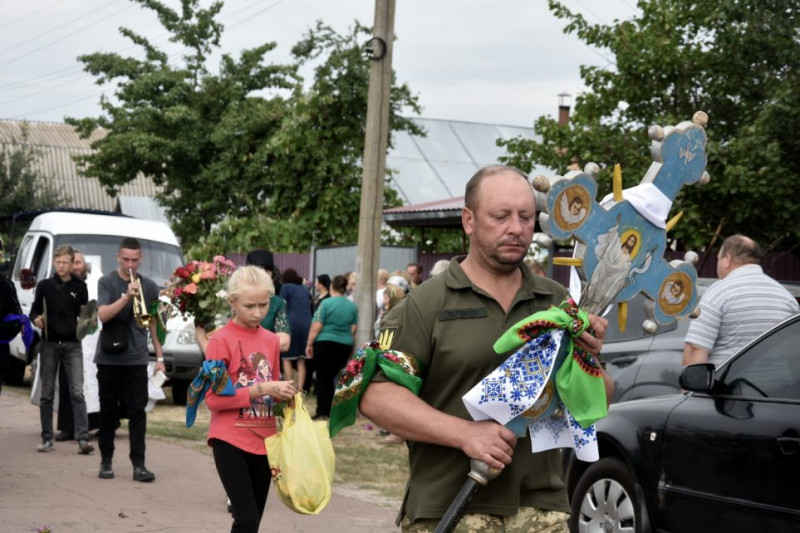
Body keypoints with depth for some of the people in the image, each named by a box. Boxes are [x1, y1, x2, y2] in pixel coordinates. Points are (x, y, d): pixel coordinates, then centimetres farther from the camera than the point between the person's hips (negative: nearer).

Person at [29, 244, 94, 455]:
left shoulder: (79, 287, 6)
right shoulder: (45, 286, 5)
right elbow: (34, 311, 10)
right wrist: (36, 319, -11)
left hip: (72, 344, -1)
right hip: (49, 343, 1)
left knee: (77, 392, -10)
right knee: (47, 394, 6)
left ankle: (83, 438, -16)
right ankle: (47, 438, 14)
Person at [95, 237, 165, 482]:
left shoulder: (149, 287, 7)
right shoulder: (106, 282, -1)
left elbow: (153, 323, 13)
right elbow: (103, 315, -14)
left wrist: (159, 356, 9)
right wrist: (126, 297, -27)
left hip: (136, 359, 1)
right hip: (109, 357, -1)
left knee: (137, 411, -4)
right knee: (108, 411, 6)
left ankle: (138, 464, -5)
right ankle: (106, 461, 16)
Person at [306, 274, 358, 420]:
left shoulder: (326, 303, -8)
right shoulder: (353, 306, 4)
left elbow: (316, 326, -10)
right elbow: (354, 329, 6)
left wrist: (309, 344, -3)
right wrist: (351, 344, 18)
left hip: (324, 343, -4)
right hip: (345, 346, 4)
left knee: (323, 377, 2)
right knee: (336, 377, 10)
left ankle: (322, 412, 1)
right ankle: (332, 410, 10)